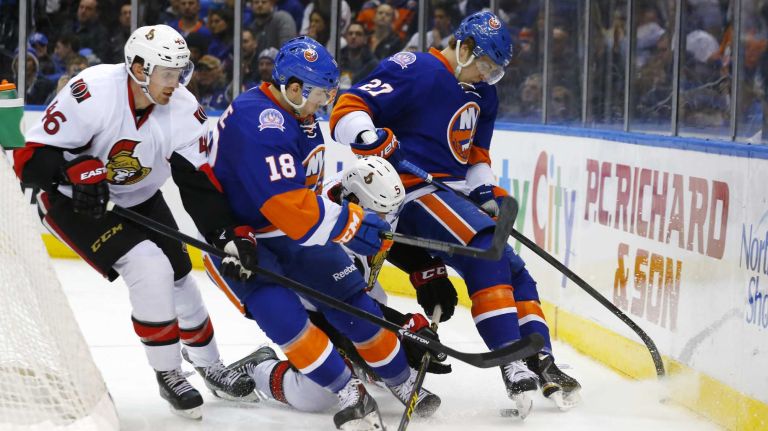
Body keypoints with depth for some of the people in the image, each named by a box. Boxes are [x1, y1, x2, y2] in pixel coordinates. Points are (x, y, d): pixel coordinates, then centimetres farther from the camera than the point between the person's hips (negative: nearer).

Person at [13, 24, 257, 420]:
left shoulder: (182, 109, -16)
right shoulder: (90, 94, -32)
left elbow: (199, 183, -13)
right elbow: (30, 156, -27)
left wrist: (233, 235, -22)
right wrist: (77, 171, -43)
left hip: (139, 200, 6)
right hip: (74, 202, -6)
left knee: (180, 279, 6)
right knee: (149, 268, -22)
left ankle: (210, 367, 30)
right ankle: (168, 375, -5)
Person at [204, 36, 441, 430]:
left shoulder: (300, 117, 4)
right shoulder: (260, 121, -29)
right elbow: (287, 203, -34)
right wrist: (351, 224, -29)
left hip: (293, 232, 9)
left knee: (349, 297, 2)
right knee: (282, 313, -25)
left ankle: (404, 382, 14)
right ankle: (349, 394, -19)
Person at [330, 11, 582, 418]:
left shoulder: (482, 96, 15)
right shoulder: (415, 71, -13)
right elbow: (348, 109, -19)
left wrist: (485, 190, 7)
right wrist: (370, 139, -39)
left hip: (454, 193, 10)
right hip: (413, 192, -10)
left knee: (514, 270, 4)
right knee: (485, 248, -26)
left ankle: (541, 363, 5)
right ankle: (511, 365, -31)